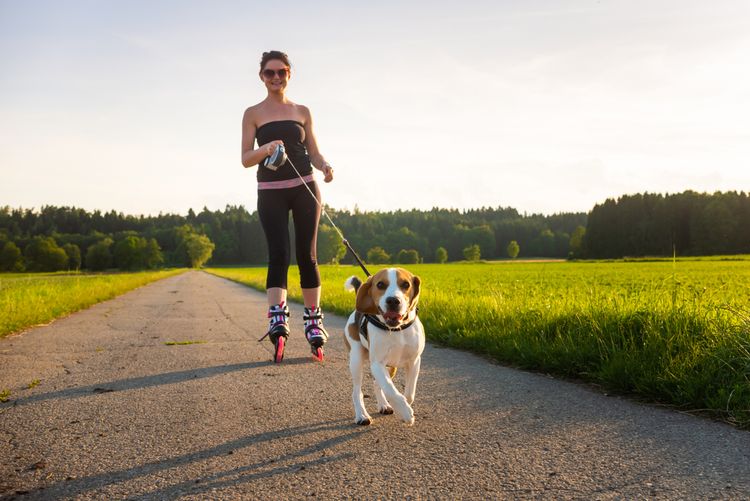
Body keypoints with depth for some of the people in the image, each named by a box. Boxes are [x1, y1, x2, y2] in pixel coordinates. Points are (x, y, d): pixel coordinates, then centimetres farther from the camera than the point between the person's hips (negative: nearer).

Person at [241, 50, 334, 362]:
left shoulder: (302, 112, 13)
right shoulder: (253, 114, 7)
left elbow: (313, 152, 14)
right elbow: (245, 159, 0)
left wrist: (325, 166, -9)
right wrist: (266, 149, -21)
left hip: (304, 188, 2)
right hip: (271, 192, -1)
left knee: (307, 255, 1)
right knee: (278, 255, -15)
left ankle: (313, 321, 9)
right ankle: (277, 318, -23)